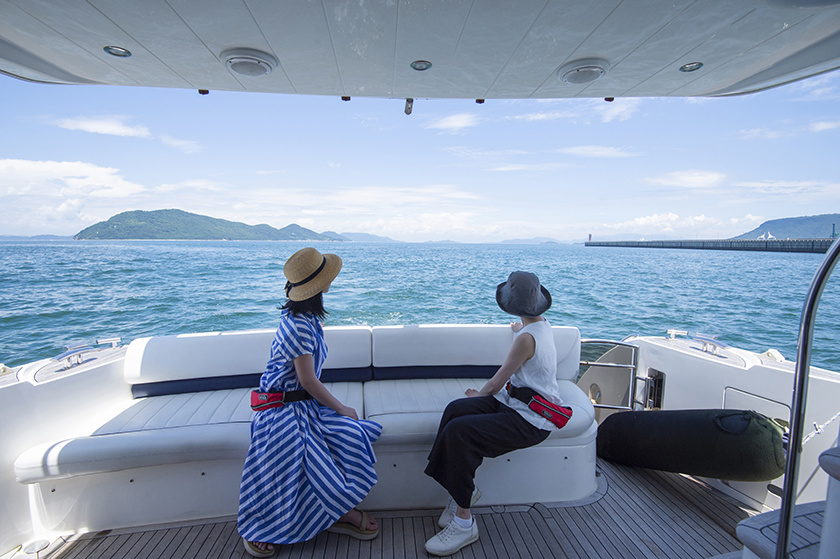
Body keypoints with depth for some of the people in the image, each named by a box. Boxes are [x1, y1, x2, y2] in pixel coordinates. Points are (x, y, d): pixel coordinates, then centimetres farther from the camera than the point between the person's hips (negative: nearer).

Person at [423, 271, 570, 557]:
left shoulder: (527, 338, -21)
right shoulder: (542, 325, 10)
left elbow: (496, 383, -12)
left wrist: (478, 394, 8)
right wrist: (518, 328, 63)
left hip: (530, 420, -9)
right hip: (516, 400, 10)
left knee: (458, 431, -25)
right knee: (455, 409, -10)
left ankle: (464, 523, -11)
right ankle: (464, 489, 0)